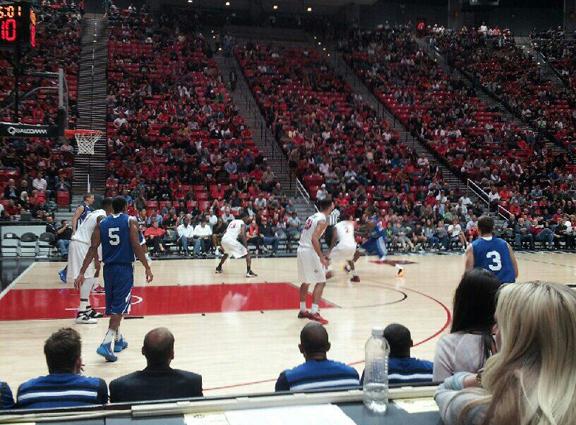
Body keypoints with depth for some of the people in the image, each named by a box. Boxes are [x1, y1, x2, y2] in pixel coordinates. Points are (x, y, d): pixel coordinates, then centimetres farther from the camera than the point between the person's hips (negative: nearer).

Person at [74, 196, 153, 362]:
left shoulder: (101, 224, 7)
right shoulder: (131, 221, -3)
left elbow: (93, 249, 0)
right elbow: (136, 246, -12)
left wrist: (82, 273, -1)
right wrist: (147, 268, -6)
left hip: (108, 268, 4)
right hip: (125, 268, -4)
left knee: (112, 305, 18)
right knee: (119, 307, -4)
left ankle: (118, 339, 30)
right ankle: (107, 344, -17)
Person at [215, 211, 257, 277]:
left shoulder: (233, 221, 27)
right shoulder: (243, 223, 6)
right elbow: (242, 235, -9)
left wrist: (222, 244, 33)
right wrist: (246, 247, -9)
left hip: (224, 239, 7)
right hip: (231, 240, -7)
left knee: (226, 253, 39)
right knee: (247, 254, 2)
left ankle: (218, 268, 48)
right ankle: (249, 272, -9)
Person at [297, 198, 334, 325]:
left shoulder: (313, 216, 15)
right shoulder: (322, 220, -12)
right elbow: (314, 239, -23)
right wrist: (322, 257, -22)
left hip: (301, 249, 9)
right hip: (310, 252, -9)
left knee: (305, 282, 18)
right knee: (321, 282, -3)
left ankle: (303, 310, 25)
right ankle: (314, 313, -8)